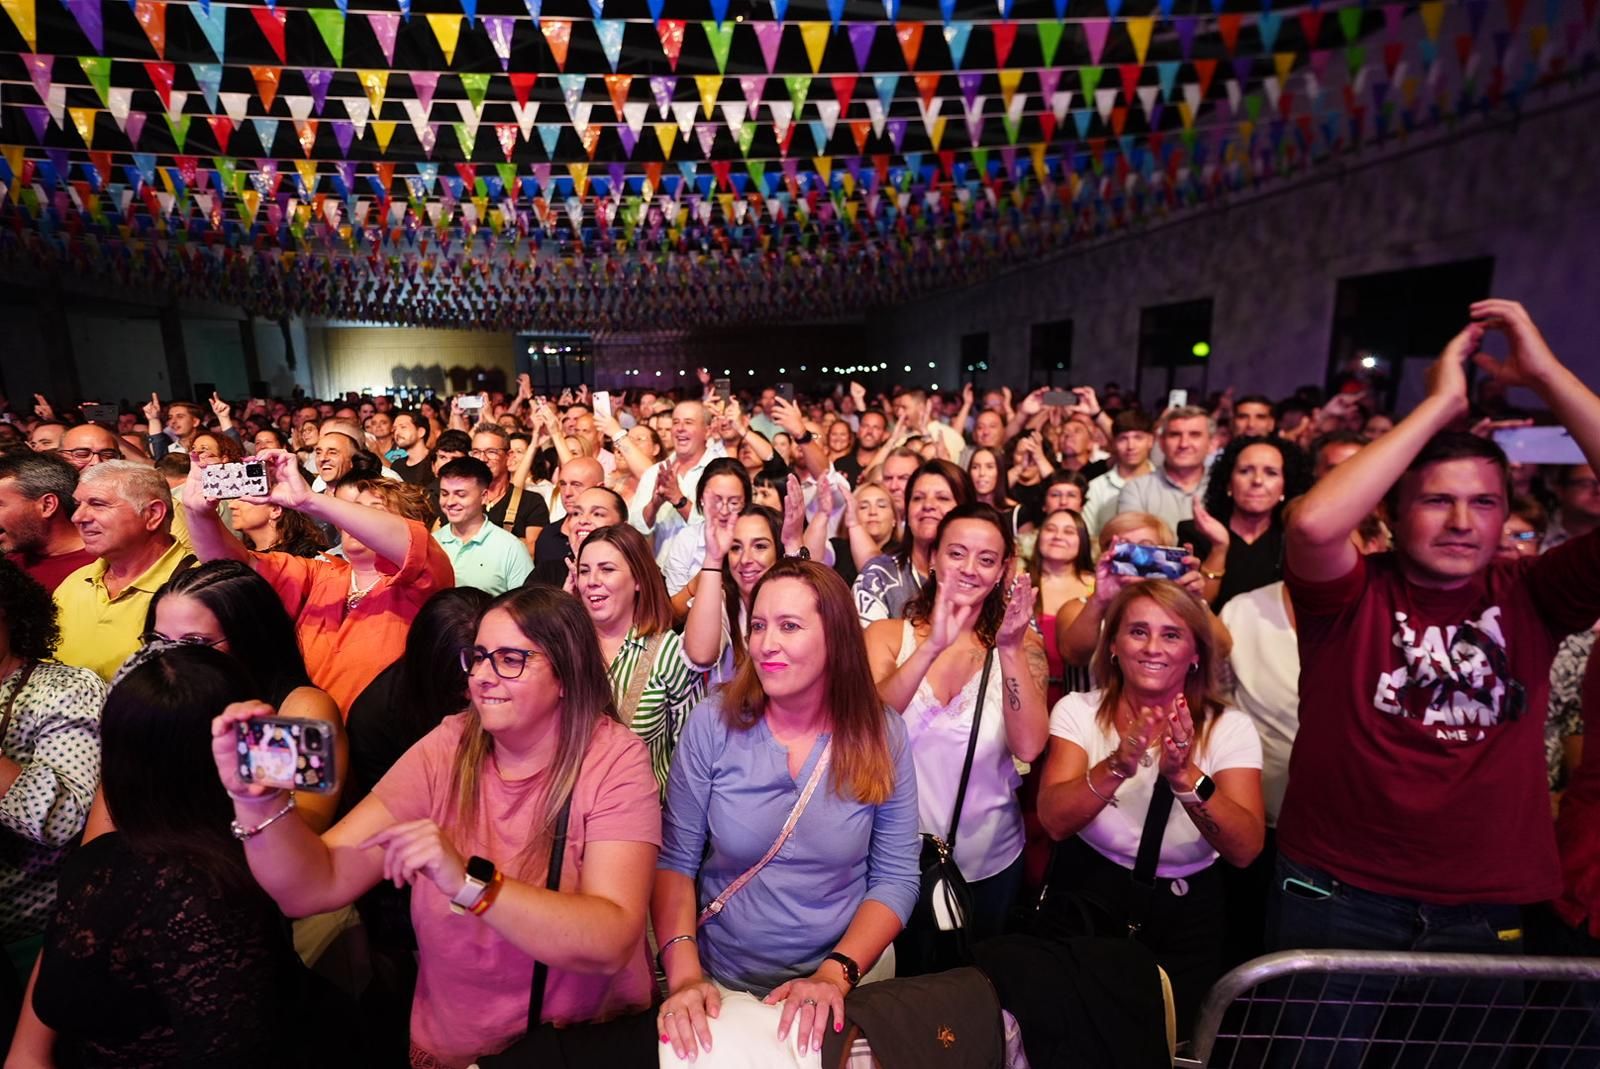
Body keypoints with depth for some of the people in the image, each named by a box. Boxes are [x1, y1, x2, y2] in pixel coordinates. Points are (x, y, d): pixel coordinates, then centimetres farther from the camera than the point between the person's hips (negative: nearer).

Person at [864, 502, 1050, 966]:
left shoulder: (1022, 645, -6)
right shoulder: (887, 635, -8)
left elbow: (1029, 747, -19)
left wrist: (1010, 649, -31)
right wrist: (931, 648, -35)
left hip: (989, 862, 1)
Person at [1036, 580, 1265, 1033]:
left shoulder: (1229, 728, -10)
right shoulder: (1078, 711, -11)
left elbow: (1245, 850, -22)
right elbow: (1054, 821, -23)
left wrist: (1185, 776, -39)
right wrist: (1117, 766, -39)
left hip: (1183, 924, 1)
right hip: (1085, 903, 0)